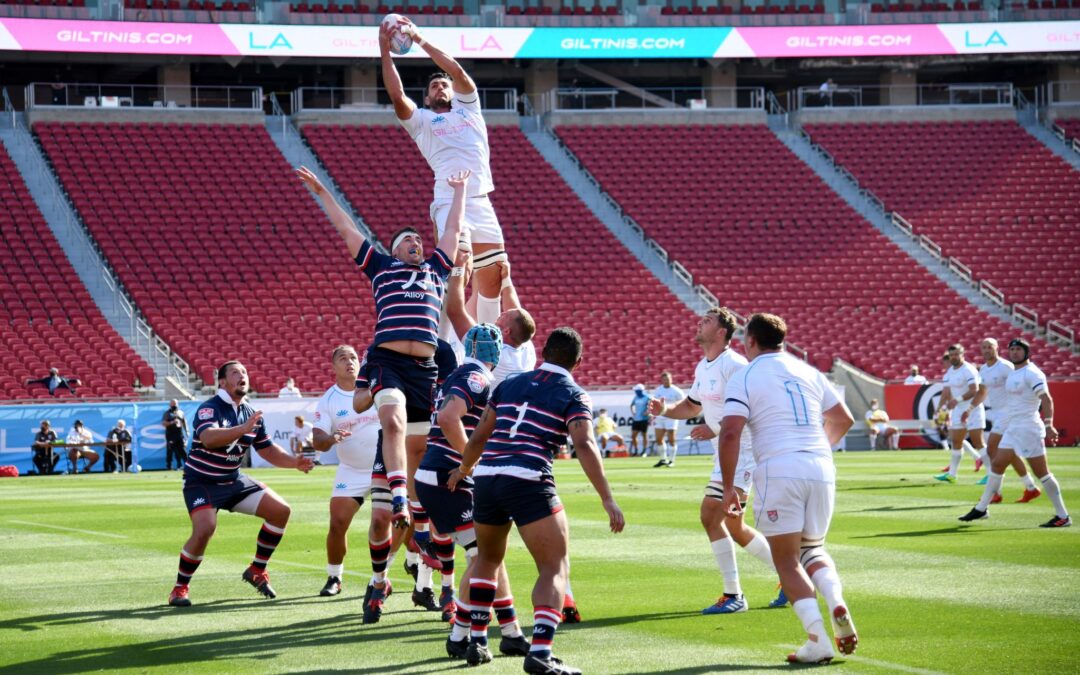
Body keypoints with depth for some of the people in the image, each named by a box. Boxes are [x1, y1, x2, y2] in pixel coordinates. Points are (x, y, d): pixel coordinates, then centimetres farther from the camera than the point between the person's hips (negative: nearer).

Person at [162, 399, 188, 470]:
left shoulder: (181, 412, 13)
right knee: (170, 450, -2)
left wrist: (187, 431, 13)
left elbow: (184, 422, 19)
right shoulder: (167, 413, 1)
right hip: (170, 434, -3)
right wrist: (172, 422, -19)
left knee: (181, 450, -1)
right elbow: (163, 423, -7)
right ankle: (168, 466, 3)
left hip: (180, 434, 3)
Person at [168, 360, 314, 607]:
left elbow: (269, 450, 11)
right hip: (201, 482, -7)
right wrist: (243, 429, -49)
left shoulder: (251, 414, 5)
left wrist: (294, 462, -7)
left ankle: (257, 571, 14)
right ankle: (179, 588, -10)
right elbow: (209, 438, -38)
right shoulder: (209, 409, -18)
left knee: (281, 510, -1)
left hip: (233, 481, 7)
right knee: (204, 529, -29)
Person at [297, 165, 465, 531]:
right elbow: (346, 229, 24)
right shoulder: (382, 266, 20)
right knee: (393, 422, -26)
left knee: (420, 445, 5)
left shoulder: (436, 269, 25)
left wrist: (460, 189, 44)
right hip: (387, 360, -3)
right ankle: (398, 499, -35)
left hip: (426, 367, 3)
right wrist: (321, 192, 27)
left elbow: (454, 228, 35)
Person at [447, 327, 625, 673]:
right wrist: (608, 499, -15)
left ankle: (476, 643, 27)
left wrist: (463, 469, 44)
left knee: (487, 558, 27)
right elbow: (584, 444, -11)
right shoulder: (573, 395, 4)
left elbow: (479, 437, 24)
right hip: (529, 484, -5)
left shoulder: (508, 385, 19)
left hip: (486, 478, 5)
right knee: (555, 569, -2)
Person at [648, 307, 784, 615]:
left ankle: (733, 595, -10)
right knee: (733, 527, 14)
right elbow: (692, 406, 26)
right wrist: (665, 410, 6)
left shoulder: (733, 365, -17)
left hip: (742, 454, -10)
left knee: (711, 516, -16)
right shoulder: (703, 368, 12)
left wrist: (717, 430, -29)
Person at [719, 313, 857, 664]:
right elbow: (843, 419, 25)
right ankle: (837, 604, -9)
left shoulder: (744, 377, 2)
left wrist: (728, 488, -3)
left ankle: (818, 640, -13)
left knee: (787, 560, 2)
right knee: (813, 550, 21)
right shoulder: (809, 372, 17)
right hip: (821, 468, 5)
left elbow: (730, 433, -9)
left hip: (778, 469, -5)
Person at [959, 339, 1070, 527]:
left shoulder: (1031, 373, -12)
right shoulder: (1012, 373, 16)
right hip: (1011, 429, 9)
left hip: (1028, 428, -9)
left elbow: (1047, 399, -21)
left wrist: (1048, 425, -32)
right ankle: (982, 509, 22)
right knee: (997, 464, 12)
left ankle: (1063, 516, -4)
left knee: (1041, 472, -8)